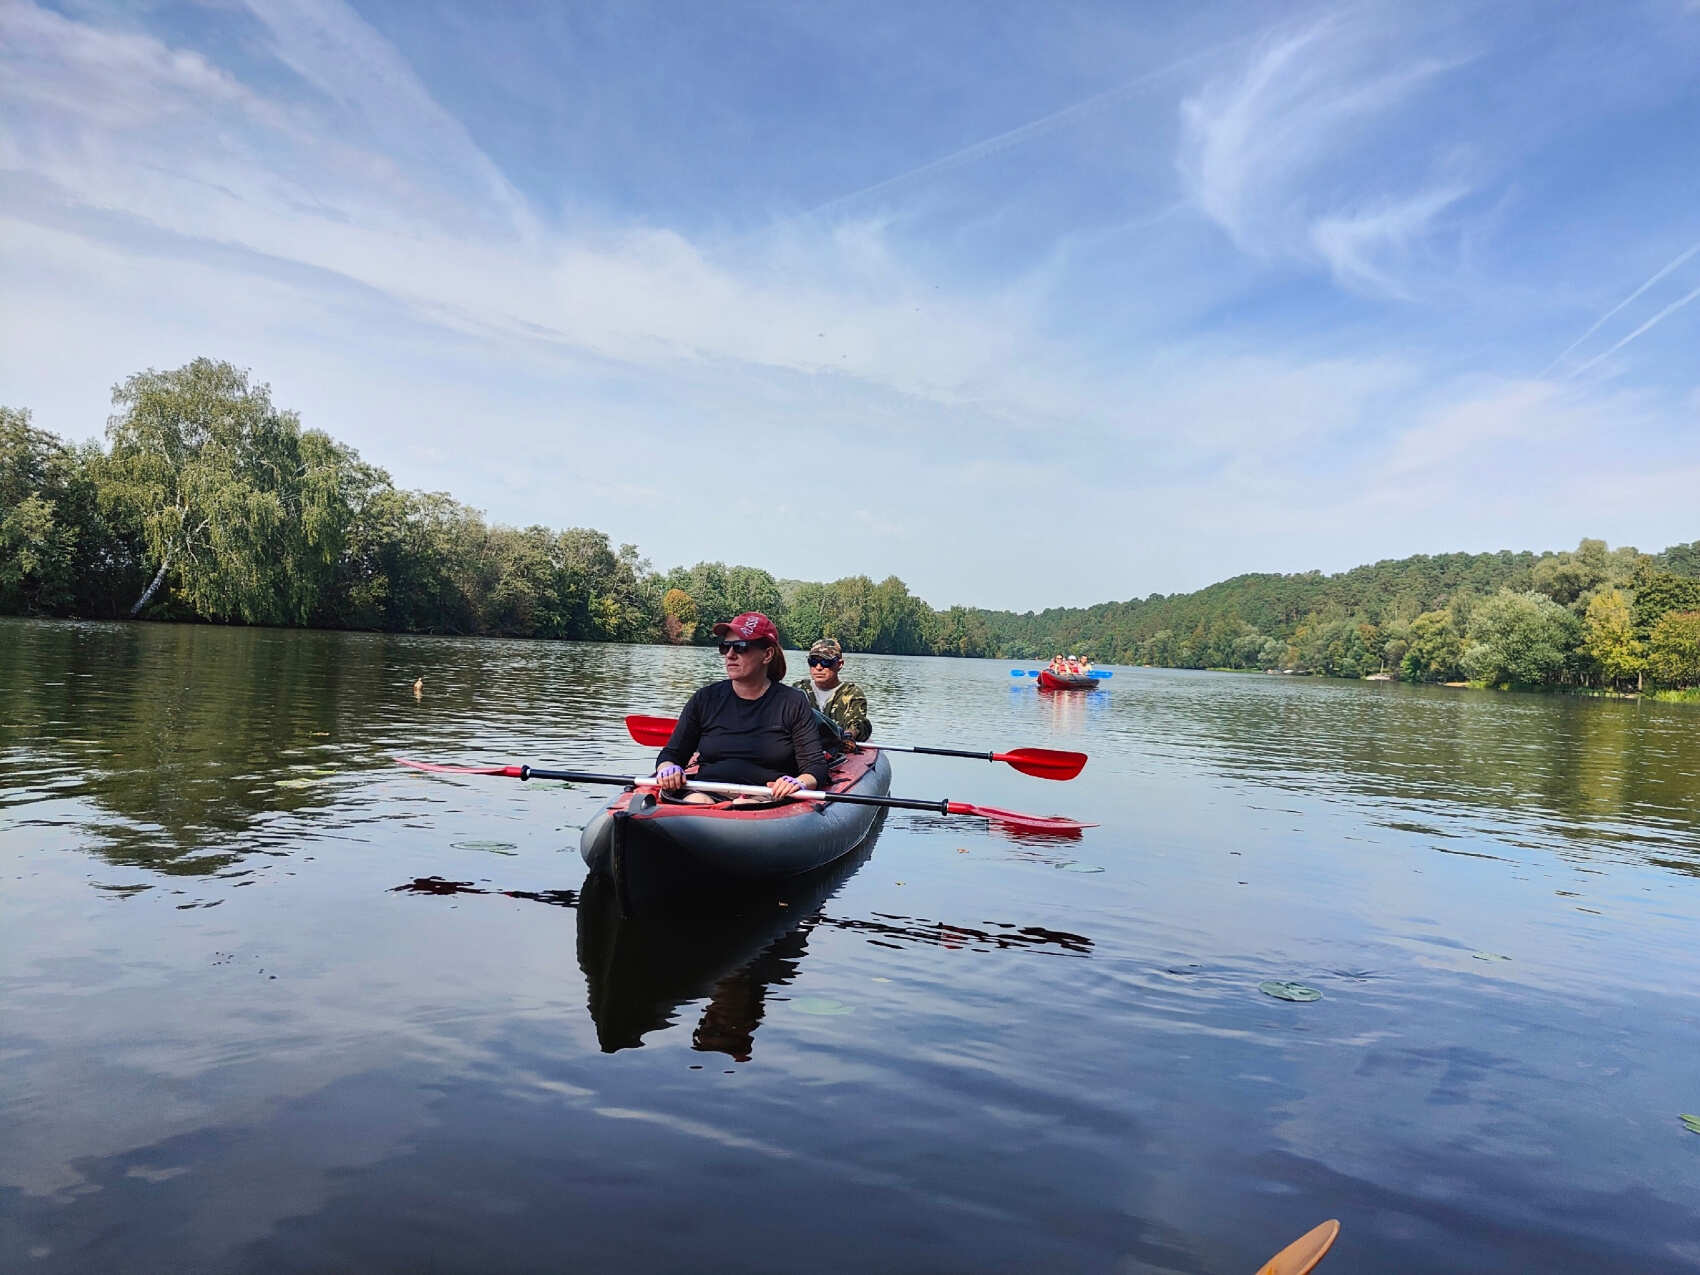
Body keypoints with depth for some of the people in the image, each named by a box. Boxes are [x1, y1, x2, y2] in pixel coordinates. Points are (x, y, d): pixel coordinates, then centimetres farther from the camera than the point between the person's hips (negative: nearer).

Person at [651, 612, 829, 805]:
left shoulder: (793, 703, 4)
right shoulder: (705, 699, 11)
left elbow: (816, 767, 2)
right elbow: (670, 754, 17)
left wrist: (799, 783, -21)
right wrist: (668, 768, -7)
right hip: (708, 793, 2)